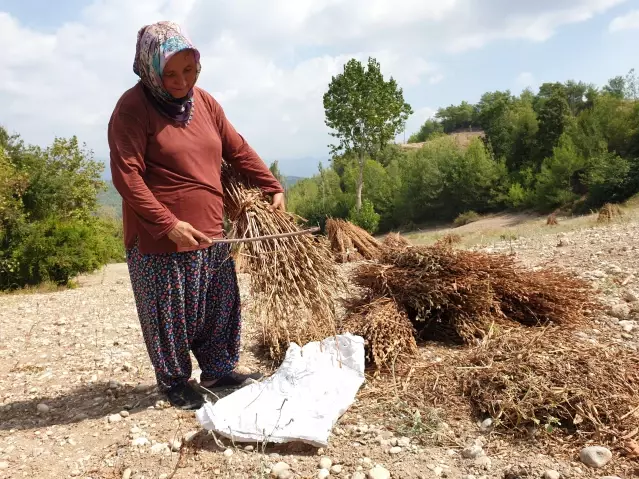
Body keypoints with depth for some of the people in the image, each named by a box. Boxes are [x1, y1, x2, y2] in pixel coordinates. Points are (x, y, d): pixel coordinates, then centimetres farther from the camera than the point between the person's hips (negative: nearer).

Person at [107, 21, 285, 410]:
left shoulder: (204, 101, 8)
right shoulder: (133, 107, -12)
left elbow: (239, 150, 14)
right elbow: (126, 176, -18)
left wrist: (273, 188, 9)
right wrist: (168, 223, -25)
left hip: (210, 233, 7)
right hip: (160, 238, -6)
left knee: (220, 306, 15)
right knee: (170, 314, 7)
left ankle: (219, 370, 33)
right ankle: (175, 381, 27)